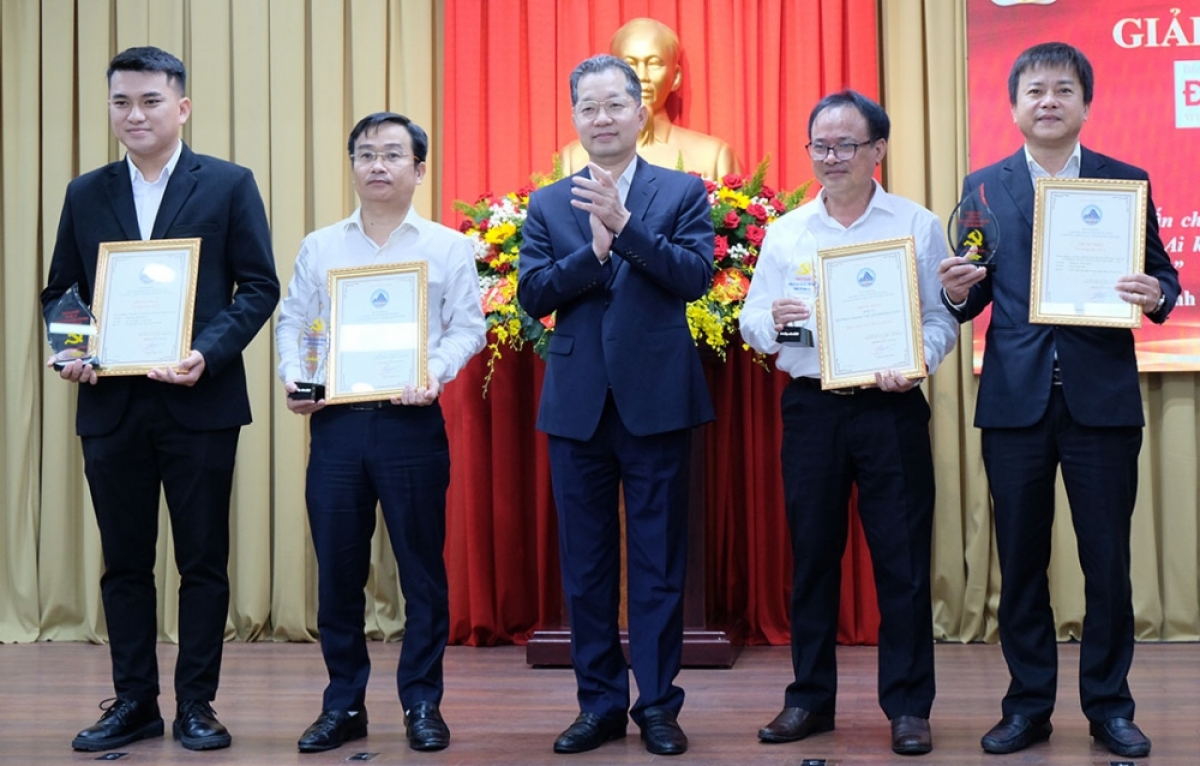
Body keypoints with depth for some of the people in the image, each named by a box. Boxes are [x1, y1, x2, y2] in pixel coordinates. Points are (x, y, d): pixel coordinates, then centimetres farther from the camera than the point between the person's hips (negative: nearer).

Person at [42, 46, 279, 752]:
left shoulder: (229, 185, 1)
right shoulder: (86, 195, 12)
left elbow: (259, 286, -3)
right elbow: (60, 291, 13)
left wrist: (209, 354, -17)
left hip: (199, 402, -3)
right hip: (110, 405, 3)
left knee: (203, 561, 4)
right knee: (124, 563, 10)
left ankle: (196, 706, 15)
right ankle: (134, 704, 20)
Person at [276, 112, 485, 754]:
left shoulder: (447, 247, 6)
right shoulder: (319, 247, 13)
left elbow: (467, 327, 1)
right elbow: (292, 320, 13)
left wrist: (436, 372, -16)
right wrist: (293, 375, -5)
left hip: (412, 420, -2)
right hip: (336, 420, 2)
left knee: (421, 566, 2)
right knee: (337, 568, 5)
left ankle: (422, 703, 13)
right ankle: (343, 705, 17)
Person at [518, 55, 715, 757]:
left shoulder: (683, 192, 4)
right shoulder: (548, 205, 10)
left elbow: (697, 276, -10)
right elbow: (532, 294, 0)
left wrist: (624, 226, -20)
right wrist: (593, 251, -15)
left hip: (658, 400, -2)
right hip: (578, 402, 3)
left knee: (659, 561, 3)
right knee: (586, 562, 8)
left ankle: (658, 705, 13)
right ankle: (600, 704, 19)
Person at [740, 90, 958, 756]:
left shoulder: (919, 226, 3)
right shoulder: (785, 232, 10)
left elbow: (943, 319, 1)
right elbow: (753, 320, 9)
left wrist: (915, 362, -18)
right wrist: (772, 321, -14)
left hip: (891, 408, -2)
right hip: (812, 407, 2)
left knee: (903, 558, 0)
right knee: (812, 554, 9)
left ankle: (909, 707, 11)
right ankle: (810, 699, 20)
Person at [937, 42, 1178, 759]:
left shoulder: (1127, 181, 5)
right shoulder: (984, 187, 7)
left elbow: (1162, 275, 4)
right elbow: (973, 297, 7)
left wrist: (1157, 294, -18)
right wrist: (958, 291, -15)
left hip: (1102, 396, -1)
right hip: (1015, 400, 1)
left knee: (1108, 559, 5)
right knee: (1021, 559, 8)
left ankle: (1110, 704, 20)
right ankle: (1029, 705, 20)